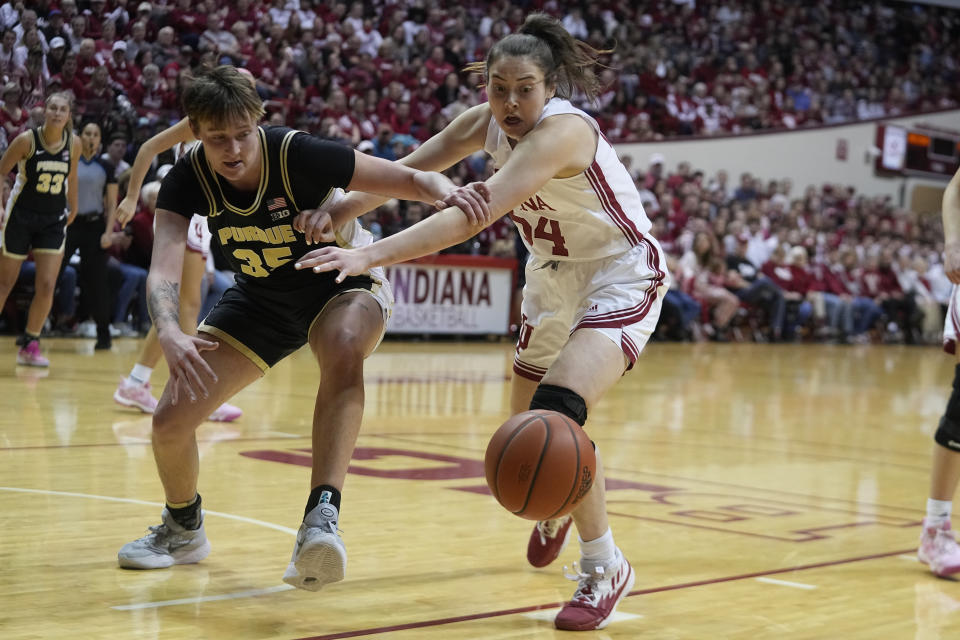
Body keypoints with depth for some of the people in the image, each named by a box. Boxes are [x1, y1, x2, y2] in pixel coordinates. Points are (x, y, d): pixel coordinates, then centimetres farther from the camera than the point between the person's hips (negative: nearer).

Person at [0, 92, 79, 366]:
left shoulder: (73, 143, -4)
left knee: (47, 286, -7)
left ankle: (30, 345, 7)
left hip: (54, 220, 3)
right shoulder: (27, 139, -14)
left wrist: (73, 209, 20)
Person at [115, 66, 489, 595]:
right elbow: (163, 272, -33)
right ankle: (183, 530, 28)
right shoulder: (188, 180, -21)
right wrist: (169, 333, -55)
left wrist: (447, 193, -50)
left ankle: (321, 517, -47)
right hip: (262, 297, 4)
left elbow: (411, 178, -26)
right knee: (171, 419, -4)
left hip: (344, 280, -4)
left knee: (344, 346, -42)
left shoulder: (298, 154, -29)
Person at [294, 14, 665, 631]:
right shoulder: (487, 122, -8)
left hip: (621, 275, -8)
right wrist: (339, 211, -21)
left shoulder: (562, 131, -31)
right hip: (554, 276, 8)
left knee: (557, 411, -27)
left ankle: (605, 566, -10)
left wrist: (371, 255, -49)